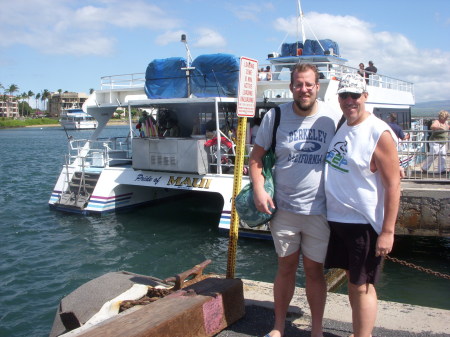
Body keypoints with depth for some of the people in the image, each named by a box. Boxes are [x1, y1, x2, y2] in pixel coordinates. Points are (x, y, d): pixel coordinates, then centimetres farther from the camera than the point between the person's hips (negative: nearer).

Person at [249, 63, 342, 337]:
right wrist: (259, 190, -9)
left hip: (319, 209, -1)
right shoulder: (276, 116, -3)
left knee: (315, 270, 11)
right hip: (283, 207, 1)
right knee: (286, 267, 14)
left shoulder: (334, 117, -5)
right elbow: (256, 156, 4)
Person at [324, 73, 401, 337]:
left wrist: (387, 231, -19)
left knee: (362, 286, 1)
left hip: (364, 224, -7)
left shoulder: (379, 133, -16)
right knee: (352, 279, 17)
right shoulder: (340, 126, 7)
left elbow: (393, 185, -17)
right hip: (337, 218, 7)